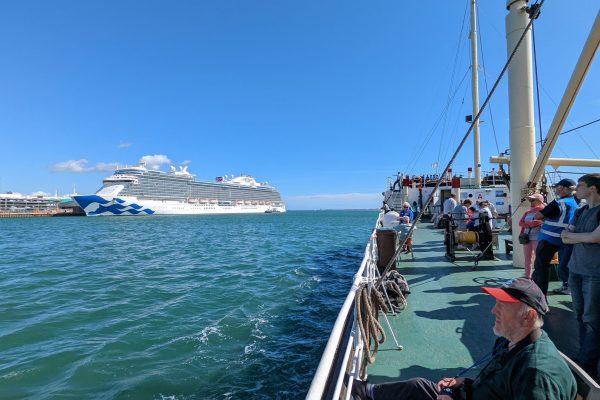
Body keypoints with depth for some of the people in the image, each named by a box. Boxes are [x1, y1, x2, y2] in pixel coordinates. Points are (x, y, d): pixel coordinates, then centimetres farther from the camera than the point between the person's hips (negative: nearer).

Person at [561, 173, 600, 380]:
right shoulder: (580, 211, 13)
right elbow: (565, 238, 6)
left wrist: (571, 234, -3)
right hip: (575, 270, 6)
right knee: (580, 316, 11)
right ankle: (583, 357, 21)